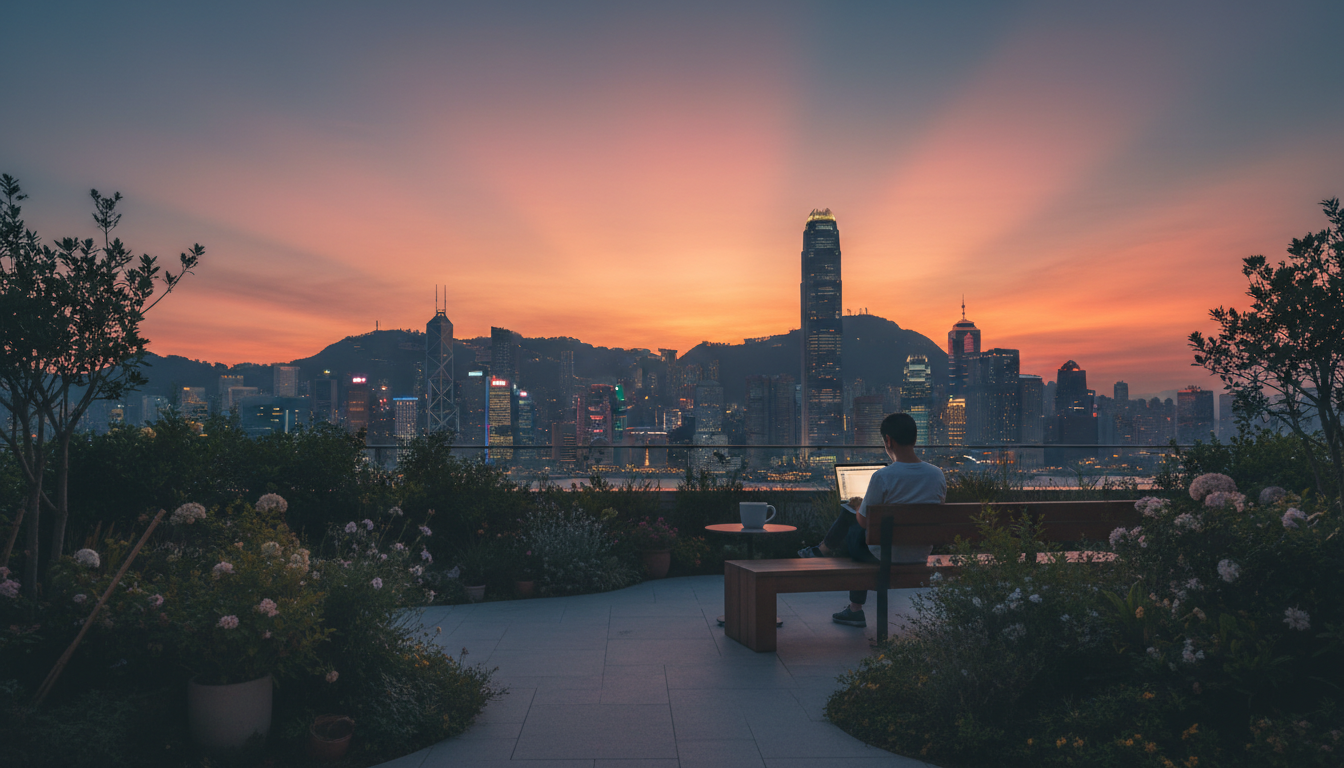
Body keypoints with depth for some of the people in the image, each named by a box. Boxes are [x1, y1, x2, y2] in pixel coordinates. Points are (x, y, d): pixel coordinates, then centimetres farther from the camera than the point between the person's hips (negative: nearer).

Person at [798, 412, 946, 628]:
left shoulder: (882, 477, -22)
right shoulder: (938, 475, -6)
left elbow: (865, 522, -11)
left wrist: (858, 505, 12)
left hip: (886, 555, -6)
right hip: (921, 556, 6)